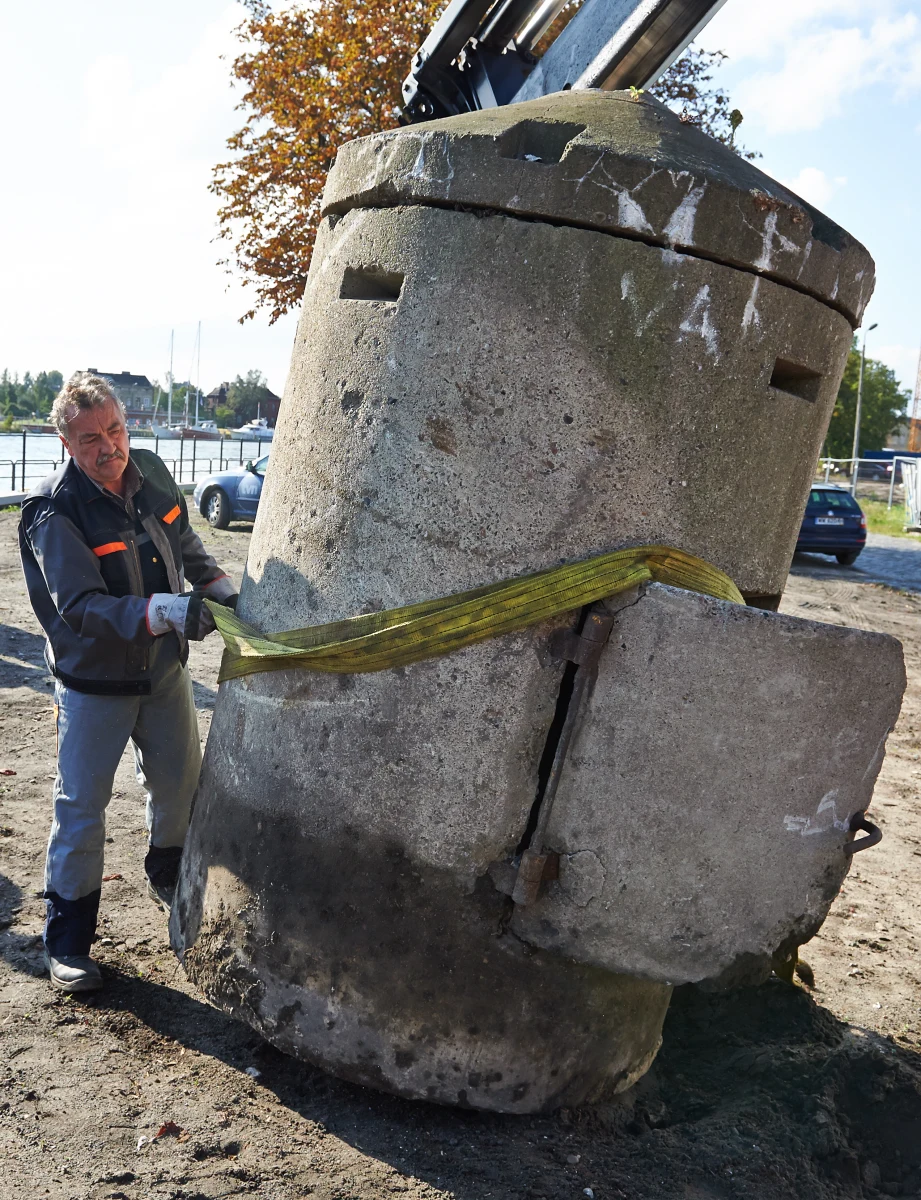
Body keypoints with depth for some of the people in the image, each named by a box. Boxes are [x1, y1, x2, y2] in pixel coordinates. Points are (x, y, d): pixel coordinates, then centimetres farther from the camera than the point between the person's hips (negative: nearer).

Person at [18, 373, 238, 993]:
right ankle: (68, 941, 17)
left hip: (164, 669, 6)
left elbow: (186, 544, 13)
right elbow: (81, 606, -29)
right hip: (94, 681, -6)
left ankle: (169, 878, 47)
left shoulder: (152, 473, -4)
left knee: (182, 784, 19)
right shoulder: (55, 511, -22)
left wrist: (220, 587, -2)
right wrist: (164, 611, -41)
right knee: (82, 808, 1)